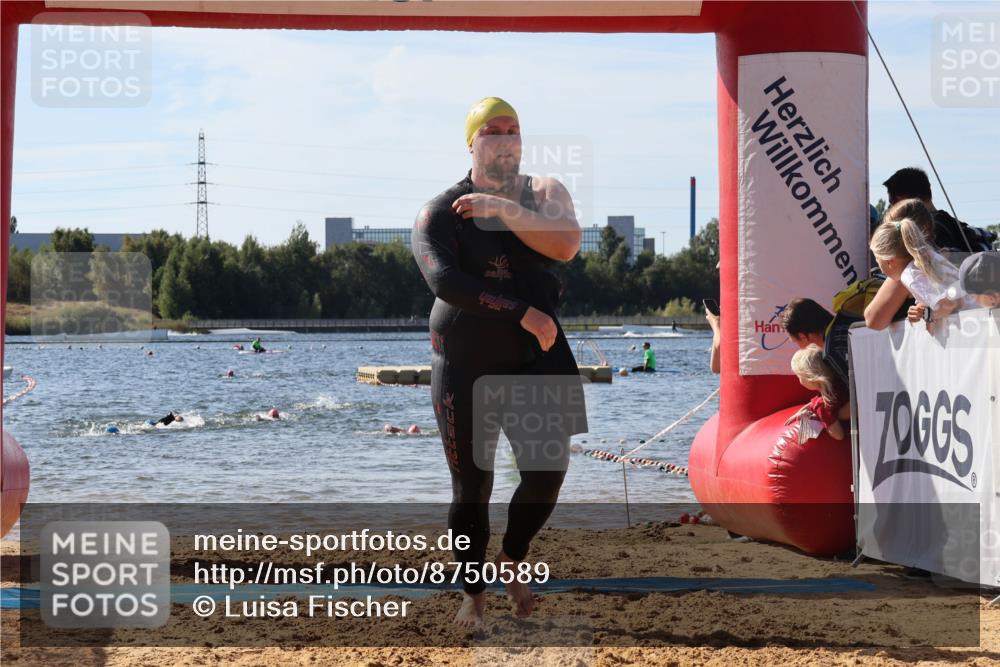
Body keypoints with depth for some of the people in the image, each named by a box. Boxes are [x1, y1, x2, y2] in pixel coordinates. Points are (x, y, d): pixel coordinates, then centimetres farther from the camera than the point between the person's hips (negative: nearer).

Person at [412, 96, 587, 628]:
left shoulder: (543, 194, 4)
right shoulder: (439, 213, -5)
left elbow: (566, 245, -16)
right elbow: (445, 280, -22)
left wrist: (505, 210, -24)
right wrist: (522, 313, -27)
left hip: (535, 358, 2)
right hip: (465, 364, -2)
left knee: (547, 474, -7)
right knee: (471, 488, 1)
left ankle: (513, 559, 23)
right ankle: (473, 595, 19)